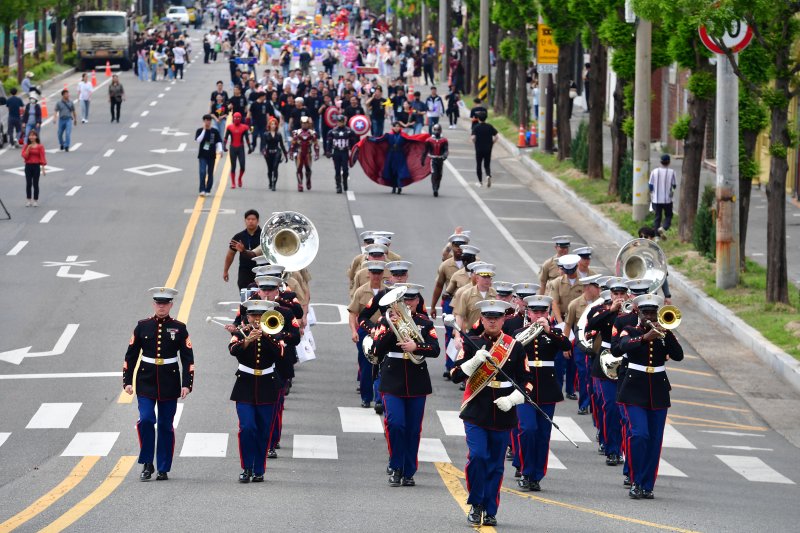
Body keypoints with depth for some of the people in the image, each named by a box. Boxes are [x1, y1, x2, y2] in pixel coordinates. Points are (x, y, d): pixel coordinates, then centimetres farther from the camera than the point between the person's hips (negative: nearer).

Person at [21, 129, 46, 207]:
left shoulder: (40, 146, -3)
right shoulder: (26, 146, 4)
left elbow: (42, 157, -5)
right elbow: (24, 156, -6)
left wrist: (43, 168, -10)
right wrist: (28, 149, -19)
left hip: (36, 166, -2)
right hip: (28, 166, 2)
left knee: (35, 184, 1)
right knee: (28, 184, 4)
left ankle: (36, 200, 9)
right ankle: (28, 200, 12)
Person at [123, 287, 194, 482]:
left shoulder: (179, 328, 2)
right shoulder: (143, 326, 4)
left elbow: (187, 358, 2)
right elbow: (131, 355, 7)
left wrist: (187, 384, -7)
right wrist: (127, 381, 1)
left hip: (169, 383, 0)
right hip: (146, 382, 0)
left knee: (166, 425, 4)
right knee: (146, 420, -14)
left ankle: (163, 469, 12)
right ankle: (147, 464, 0)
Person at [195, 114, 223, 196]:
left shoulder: (215, 131, 3)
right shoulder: (200, 131, 1)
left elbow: (218, 141, 2)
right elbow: (198, 141, -13)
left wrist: (220, 150, -16)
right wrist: (204, 130, -14)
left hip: (212, 156, 2)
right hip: (202, 155, -2)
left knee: (210, 173, 7)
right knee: (202, 172, -14)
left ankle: (208, 190, 17)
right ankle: (202, 190, -16)